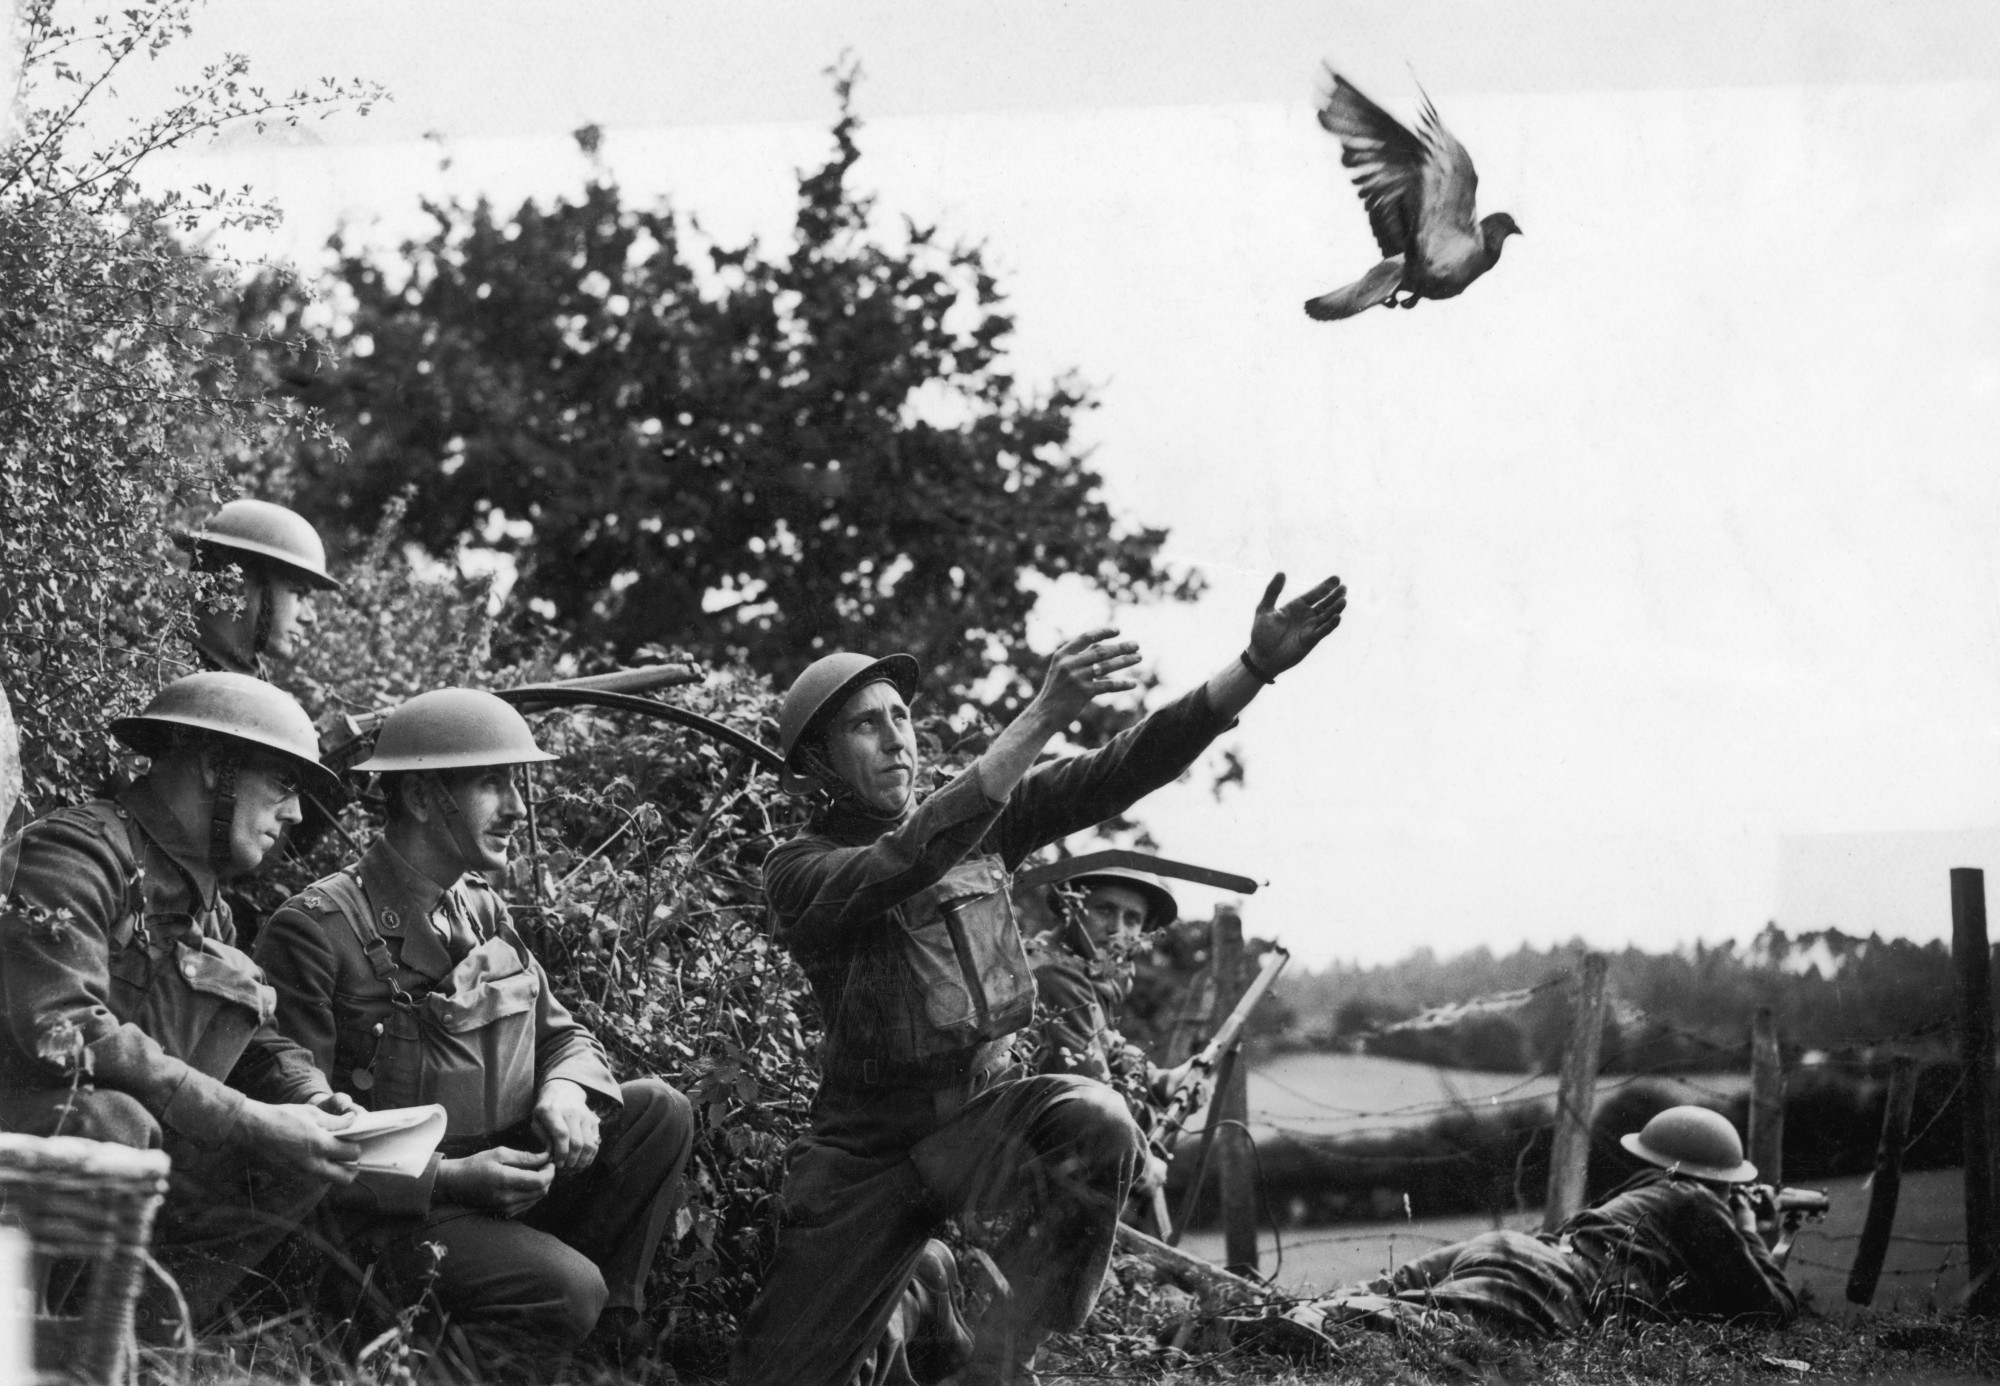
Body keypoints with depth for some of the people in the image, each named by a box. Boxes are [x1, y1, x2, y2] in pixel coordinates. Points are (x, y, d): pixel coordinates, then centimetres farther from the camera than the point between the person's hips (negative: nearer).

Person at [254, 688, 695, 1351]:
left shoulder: (481, 907, 11)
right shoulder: (316, 930, -14)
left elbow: (565, 1035, 20)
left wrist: (566, 1092, -6)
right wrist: (449, 1178, -23)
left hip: (508, 1183, 8)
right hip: (393, 1216, -8)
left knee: (660, 1110, -5)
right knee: (570, 1291, -29)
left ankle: (613, 1333, 4)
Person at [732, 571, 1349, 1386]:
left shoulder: (981, 821, 1)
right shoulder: (801, 871, -13)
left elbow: (1119, 772, -8)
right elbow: (907, 862, -33)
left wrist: (1257, 667, -21)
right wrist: (1043, 718, -43)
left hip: (981, 1114, 2)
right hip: (868, 1139, -2)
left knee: (1093, 1125, -32)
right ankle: (908, 1289, 32)